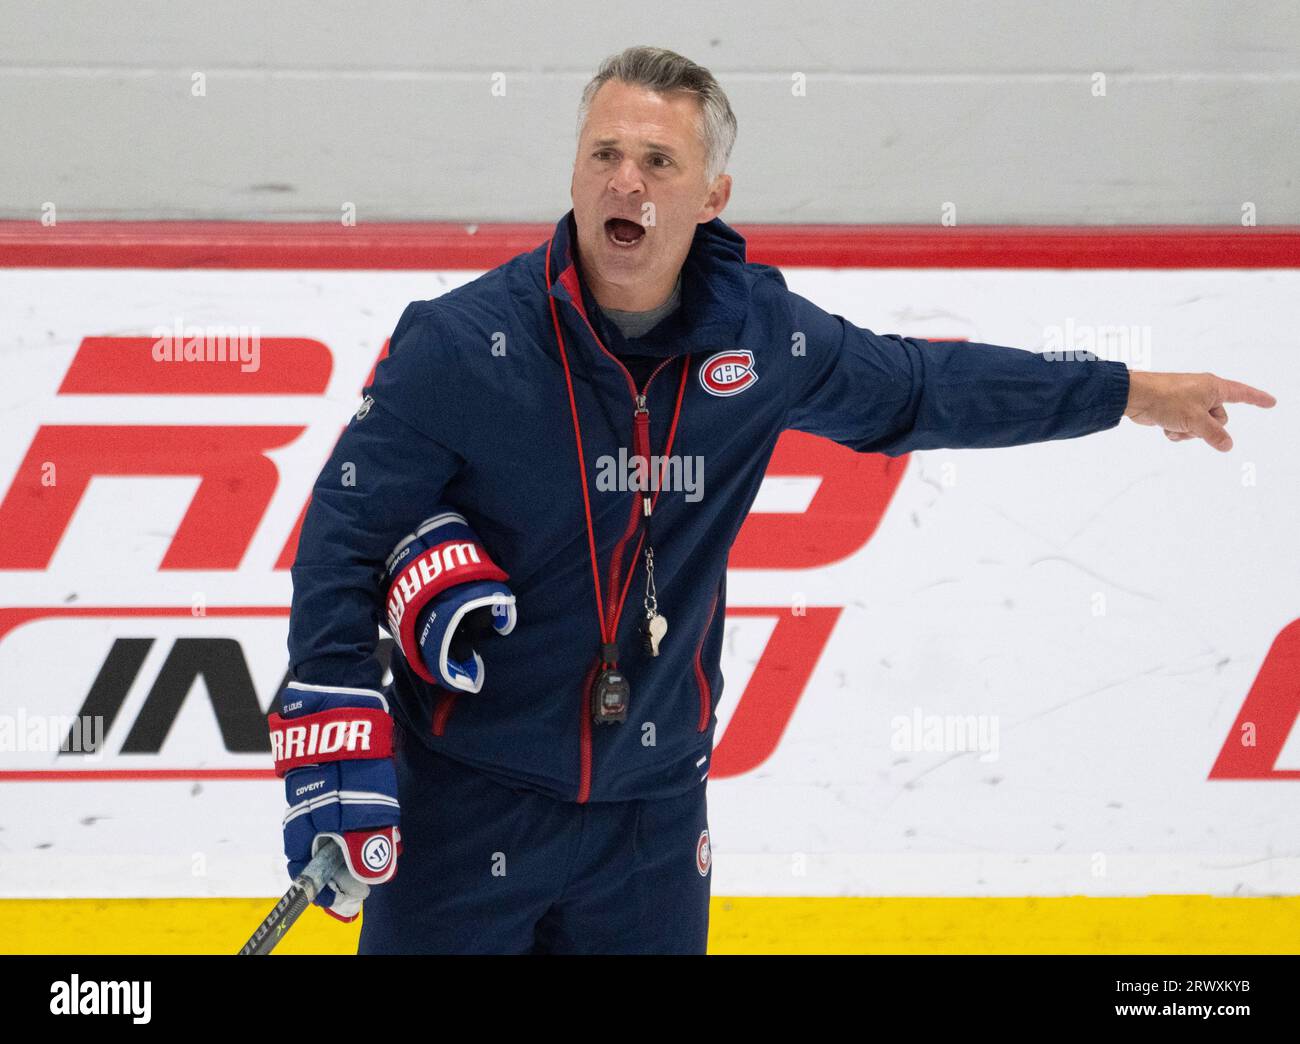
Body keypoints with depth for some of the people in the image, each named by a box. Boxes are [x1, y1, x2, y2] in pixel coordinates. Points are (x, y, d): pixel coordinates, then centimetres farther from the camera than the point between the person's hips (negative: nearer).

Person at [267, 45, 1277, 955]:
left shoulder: (758, 333, -1)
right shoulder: (462, 344, -14)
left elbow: (915, 387, 15)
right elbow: (346, 532, -12)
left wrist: (1133, 392, 20)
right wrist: (332, 747, -20)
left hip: (654, 805, 4)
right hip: (464, 806, -4)